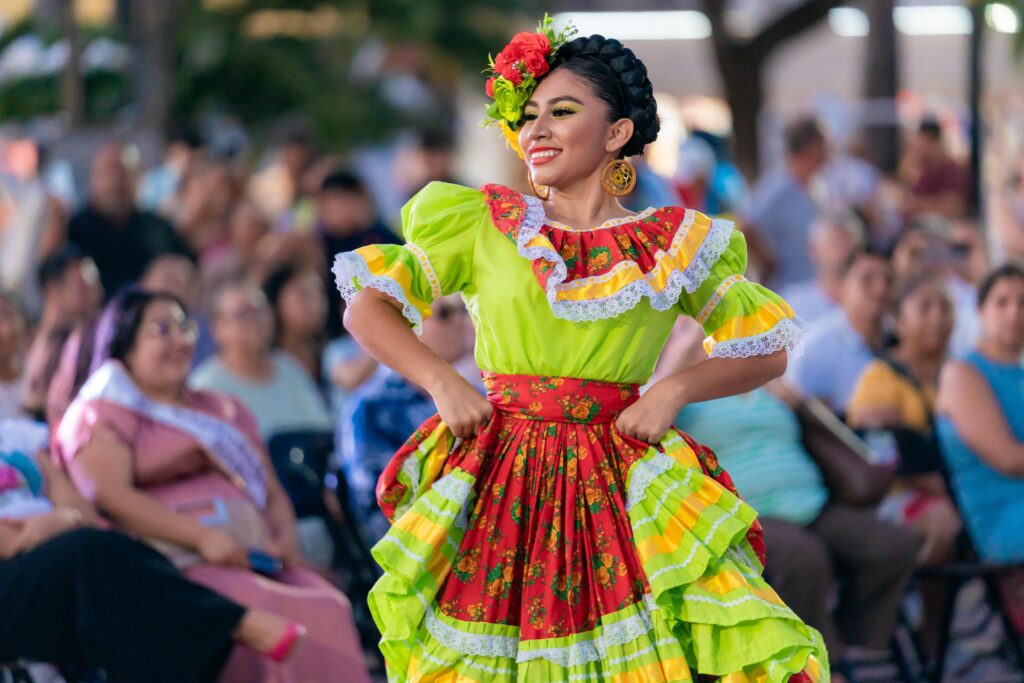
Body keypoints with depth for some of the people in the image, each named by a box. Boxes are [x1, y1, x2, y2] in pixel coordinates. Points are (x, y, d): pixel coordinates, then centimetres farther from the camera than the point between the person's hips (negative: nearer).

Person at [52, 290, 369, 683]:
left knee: (328, 607, -25)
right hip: (175, 561, -6)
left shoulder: (224, 410, 31)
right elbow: (108, 496, -6)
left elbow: (272, 492, 29)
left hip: (256, 559, 6)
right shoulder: (102, 414, 9)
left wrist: (285, 536, 4)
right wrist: (202, 537, -17)